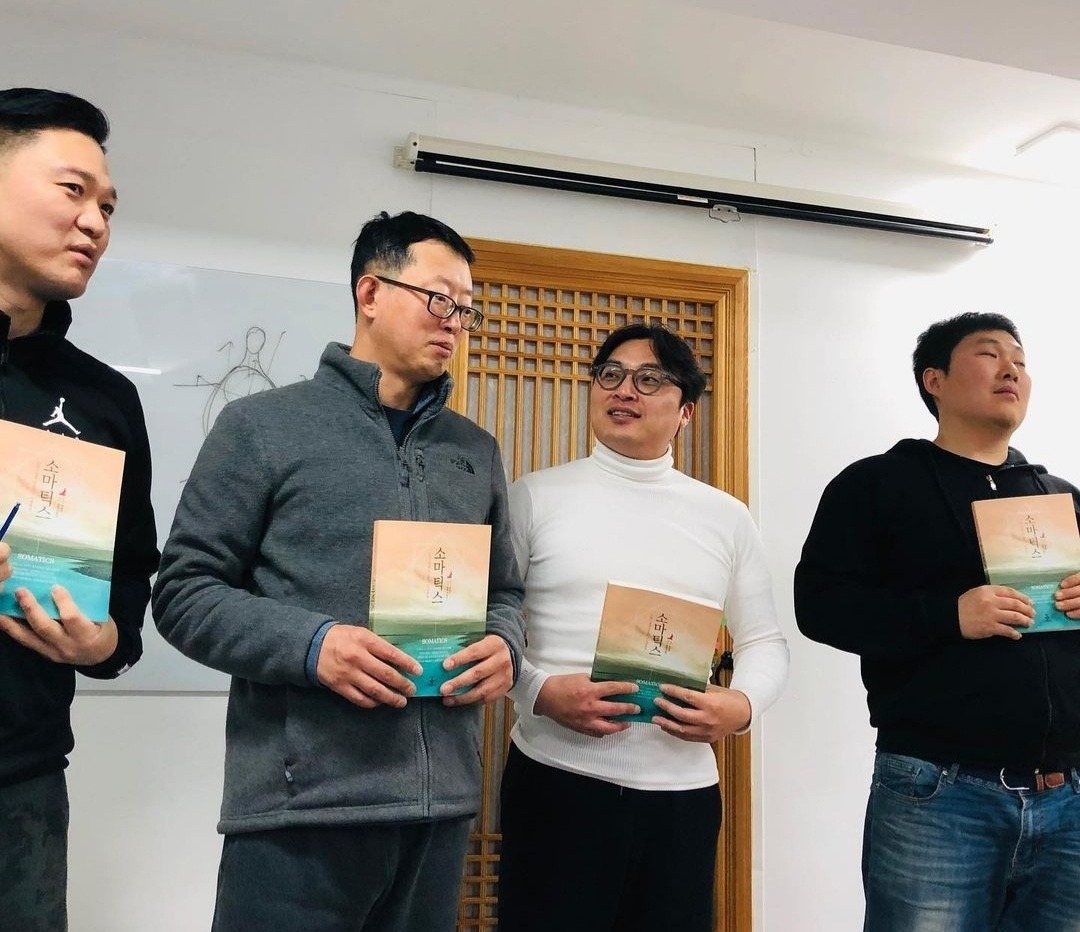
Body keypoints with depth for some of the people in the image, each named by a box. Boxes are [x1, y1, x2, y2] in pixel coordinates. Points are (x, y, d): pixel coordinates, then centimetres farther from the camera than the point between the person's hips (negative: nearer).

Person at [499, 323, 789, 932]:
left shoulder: (727, 517, 8)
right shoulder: (536, 497, 0)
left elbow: (765, 642, 12)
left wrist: (742, 706, -8)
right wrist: (541, 692, -16)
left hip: (684, 790, 3)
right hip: (556, 781, -2)